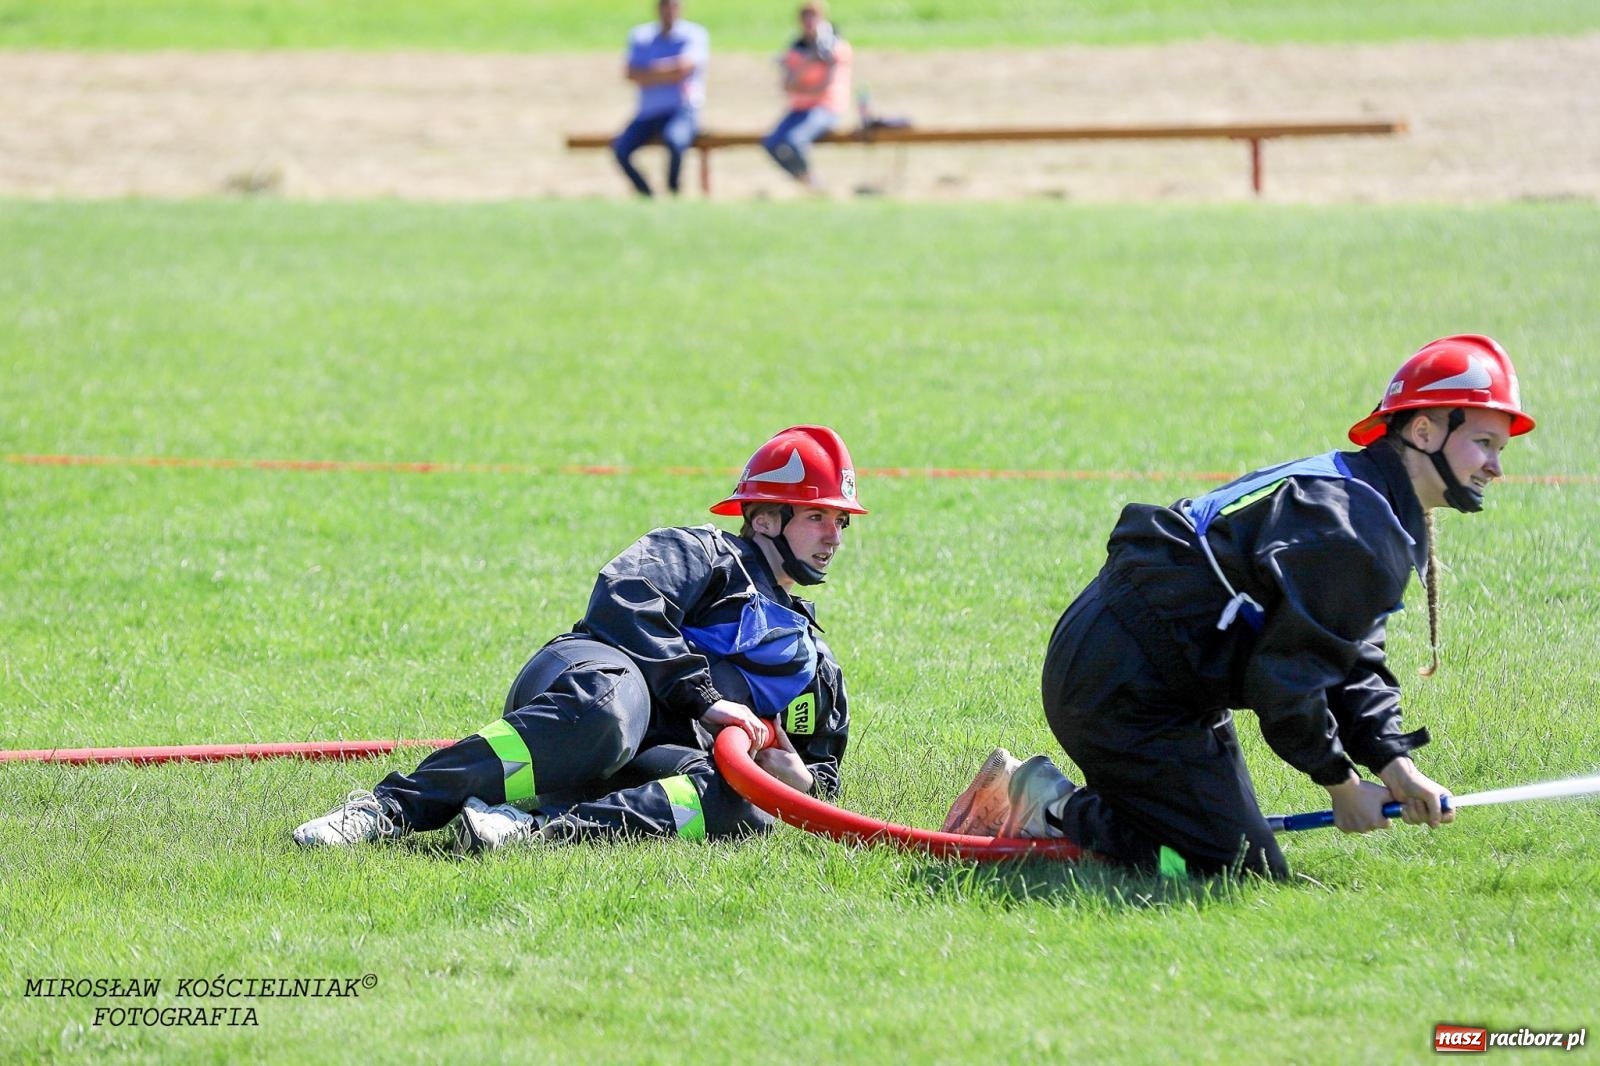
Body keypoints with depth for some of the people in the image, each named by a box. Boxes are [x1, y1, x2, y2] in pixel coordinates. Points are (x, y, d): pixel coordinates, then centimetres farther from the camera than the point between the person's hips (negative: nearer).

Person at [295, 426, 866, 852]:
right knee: (602, 715, -44)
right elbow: (625, 599, -1)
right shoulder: (703, 553, 18)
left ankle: (538, 827, -45)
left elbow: (825, 769, 39)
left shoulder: (816, 662, 37)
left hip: (656, 759, 4)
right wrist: (703, 698, -11)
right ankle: (391, 808, -45)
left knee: (747, 806, -32)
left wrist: (802, 778, 11)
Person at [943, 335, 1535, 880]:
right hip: (1123, 690, -11)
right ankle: (1054, 809, -3)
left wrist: (1391, 761, 1)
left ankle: (1024, 792, 20)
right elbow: (1285, 678, -22)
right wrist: (1341, 783, -9)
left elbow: (1351, 659, 16)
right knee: (1245, 869, -12)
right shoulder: (1352, 534, -22)